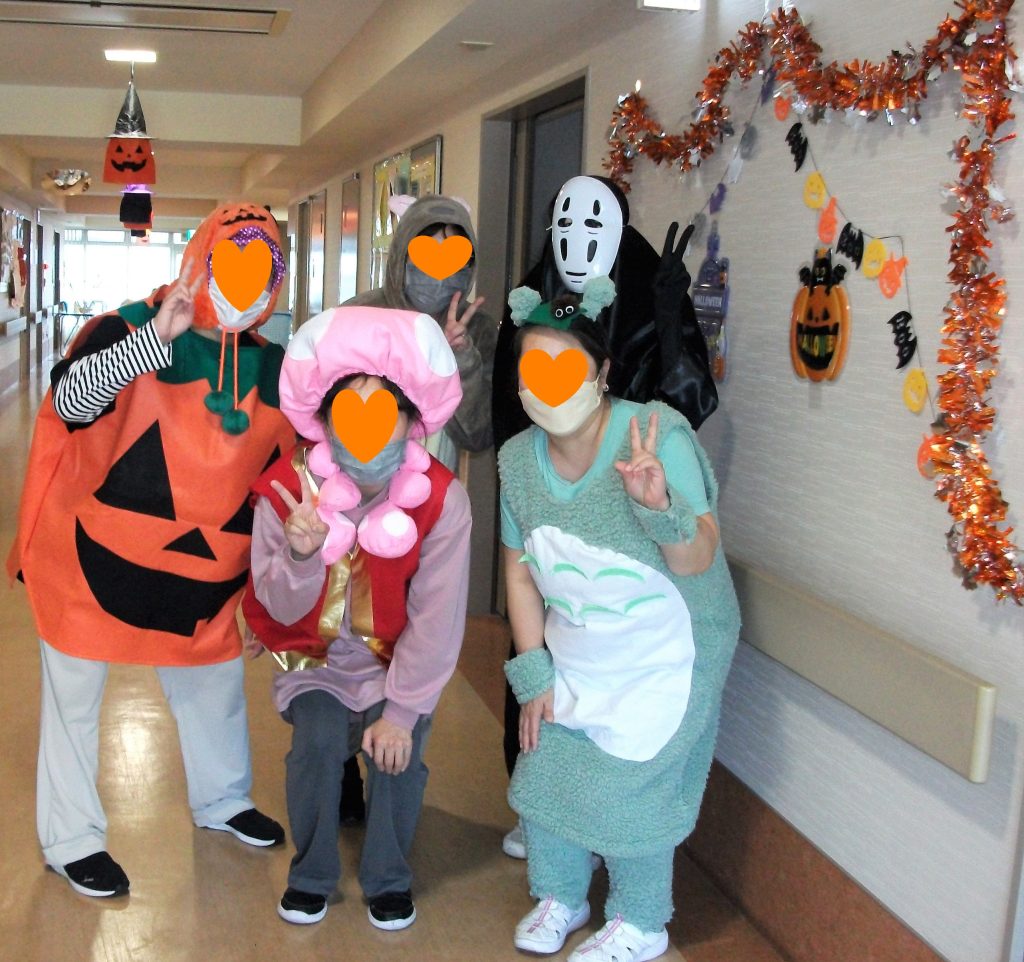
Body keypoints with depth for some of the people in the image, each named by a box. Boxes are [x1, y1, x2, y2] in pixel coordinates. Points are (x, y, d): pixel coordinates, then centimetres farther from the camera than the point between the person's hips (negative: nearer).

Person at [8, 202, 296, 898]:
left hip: (201, 569, 5)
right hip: (97, 556, -5)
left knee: (214, 683, 19)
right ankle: (72, 840, 25)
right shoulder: (131, 329, -14)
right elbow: (69, 401, -30)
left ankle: (223, 800, 43)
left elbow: (289, 455, 14)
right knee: (75, 694, 7)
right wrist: (156, 337, -39)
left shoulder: (272, 366, 4)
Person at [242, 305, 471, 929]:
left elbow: (436, 619, -17)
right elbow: (282, 609, -12)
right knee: (318, 739, -23)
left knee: (397, 751, -21)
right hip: (317, 656, 1)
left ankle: (389, 878, 10)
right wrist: (300, 556, -34)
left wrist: (401, 709, -19)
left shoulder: (441, 499, -21)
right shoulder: (287, 489, -17)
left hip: (397, 661, 0)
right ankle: (313, 873, 7)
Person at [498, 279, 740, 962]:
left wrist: (660, 507, -47)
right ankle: (560, 897, 37)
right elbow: (520, 571, 3)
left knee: (626, 787, -2)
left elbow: (698, 562, -27)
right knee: (546, 767, 8)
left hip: (665, 653, -5)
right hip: (574, 653, 5)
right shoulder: (518, 458, -6)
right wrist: (533, 675, 1)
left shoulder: (657, 433, -24)